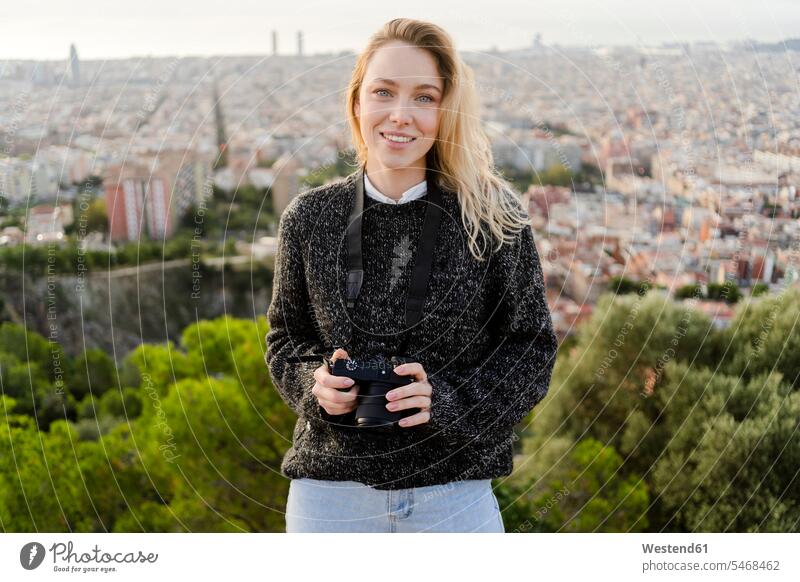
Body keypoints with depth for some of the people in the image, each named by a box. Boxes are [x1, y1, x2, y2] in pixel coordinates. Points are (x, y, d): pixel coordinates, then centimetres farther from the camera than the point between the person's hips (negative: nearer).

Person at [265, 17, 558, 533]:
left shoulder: (493, 217, -7)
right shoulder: (309, 218, -1)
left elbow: (532, 346, -3)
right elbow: (285, 336, 10)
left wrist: (447, 399, -17)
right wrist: (316, 383, -11)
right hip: (328, 488, 1)